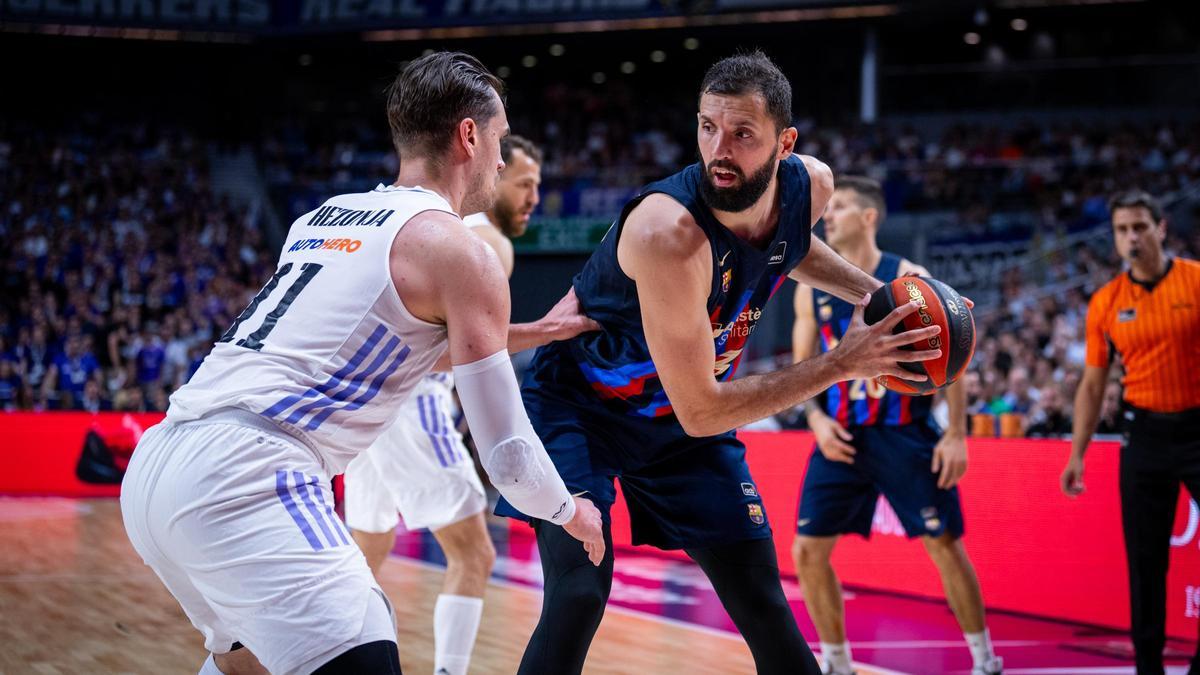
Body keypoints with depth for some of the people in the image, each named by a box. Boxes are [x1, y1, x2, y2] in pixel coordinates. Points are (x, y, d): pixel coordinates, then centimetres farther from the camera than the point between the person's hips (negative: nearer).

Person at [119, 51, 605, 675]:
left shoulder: (322, 219, 23)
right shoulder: (461, 253, 1)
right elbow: (506, 455, 1)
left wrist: (539, 332, 44)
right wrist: (570, 513, 21)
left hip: (153, 468, 9)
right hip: (247, 476, -9)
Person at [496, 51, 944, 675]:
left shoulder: (811, 185, -16)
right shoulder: (670, 232, -37)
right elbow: (700, 412, -32)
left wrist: (873, 294, -2)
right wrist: (841, 365, -30)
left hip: (685, 417, 6)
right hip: (576, 406, -6)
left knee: (764, 606, 6)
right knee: (578, 596, -23)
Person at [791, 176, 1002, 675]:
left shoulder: (909, 279, -6)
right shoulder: (812, 288, 6)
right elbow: (800, 366, 13)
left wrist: (956, 434, -11)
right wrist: (815, 419, -5)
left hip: (904, 433, -4)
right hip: (841, 436, 4)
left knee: (944, 544, -2)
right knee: (808, 551, -1)